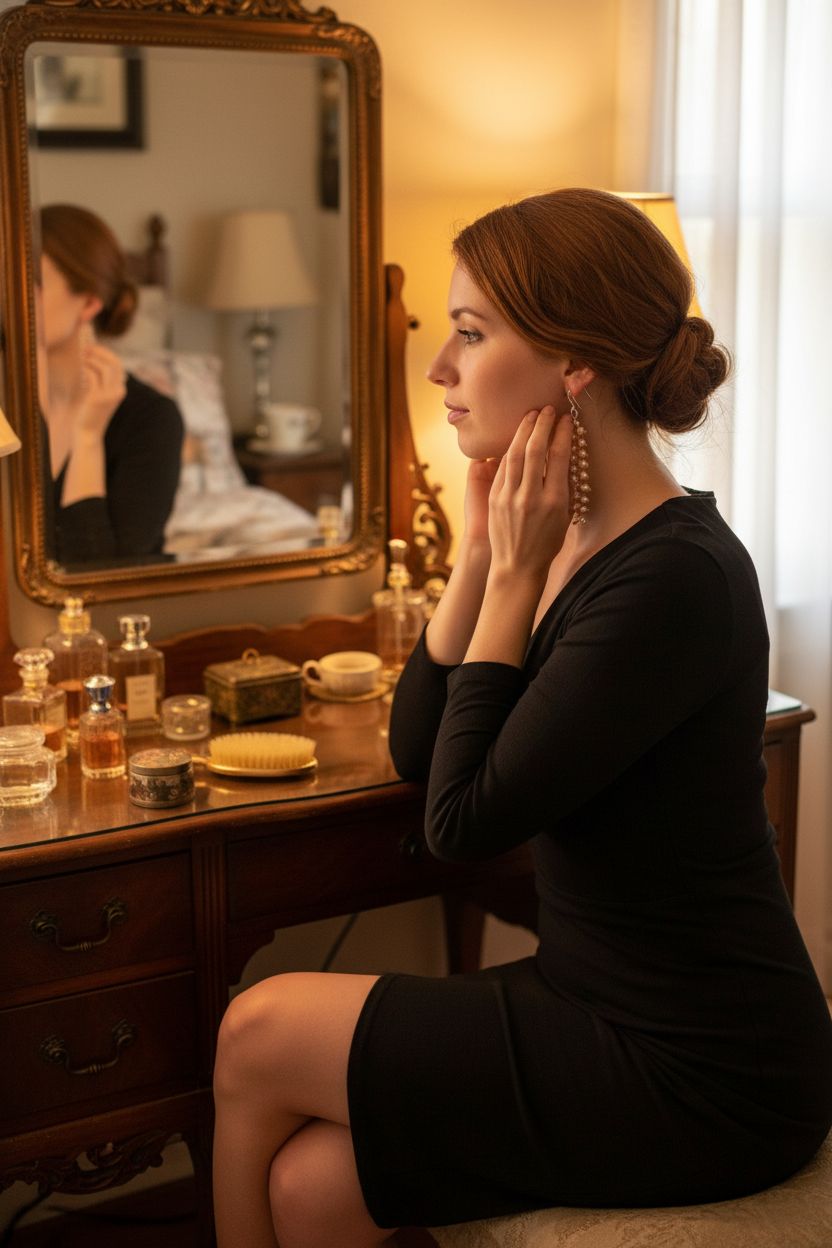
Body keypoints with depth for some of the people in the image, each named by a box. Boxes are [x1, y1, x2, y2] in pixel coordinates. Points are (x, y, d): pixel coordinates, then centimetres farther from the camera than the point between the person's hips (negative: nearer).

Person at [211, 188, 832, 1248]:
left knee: (258, 1037, -3)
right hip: (601, 999, 8)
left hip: (702, 1080, -7)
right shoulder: (573, 541, 4)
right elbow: (415, 749, 8)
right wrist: (483, 550, -2)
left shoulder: (675, 579, -23)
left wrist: (516, 572, -14)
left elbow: (463, 821, -19)